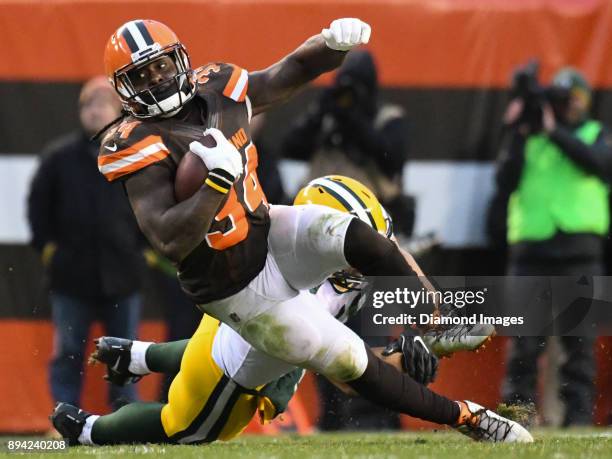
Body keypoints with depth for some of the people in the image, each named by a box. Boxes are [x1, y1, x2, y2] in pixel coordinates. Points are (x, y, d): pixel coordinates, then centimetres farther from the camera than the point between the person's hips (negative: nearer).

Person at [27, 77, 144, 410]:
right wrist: (47, 245, -1)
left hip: (122, 273, 1)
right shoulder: (60, 157, -1)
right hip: (71, 275, -1)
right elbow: (38, 204, 5)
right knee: (67, 352, 3)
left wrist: (142, 245, 4)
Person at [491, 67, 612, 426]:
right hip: (530, 250, 1)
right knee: (525, 340, -3)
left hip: (579, 250, -1)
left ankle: (579, 416, -1)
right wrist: (517, 137, -6)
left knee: (579, 339, -2)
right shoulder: (529, 137, 15)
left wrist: (554, 132, -10)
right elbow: (506, 182, 3)